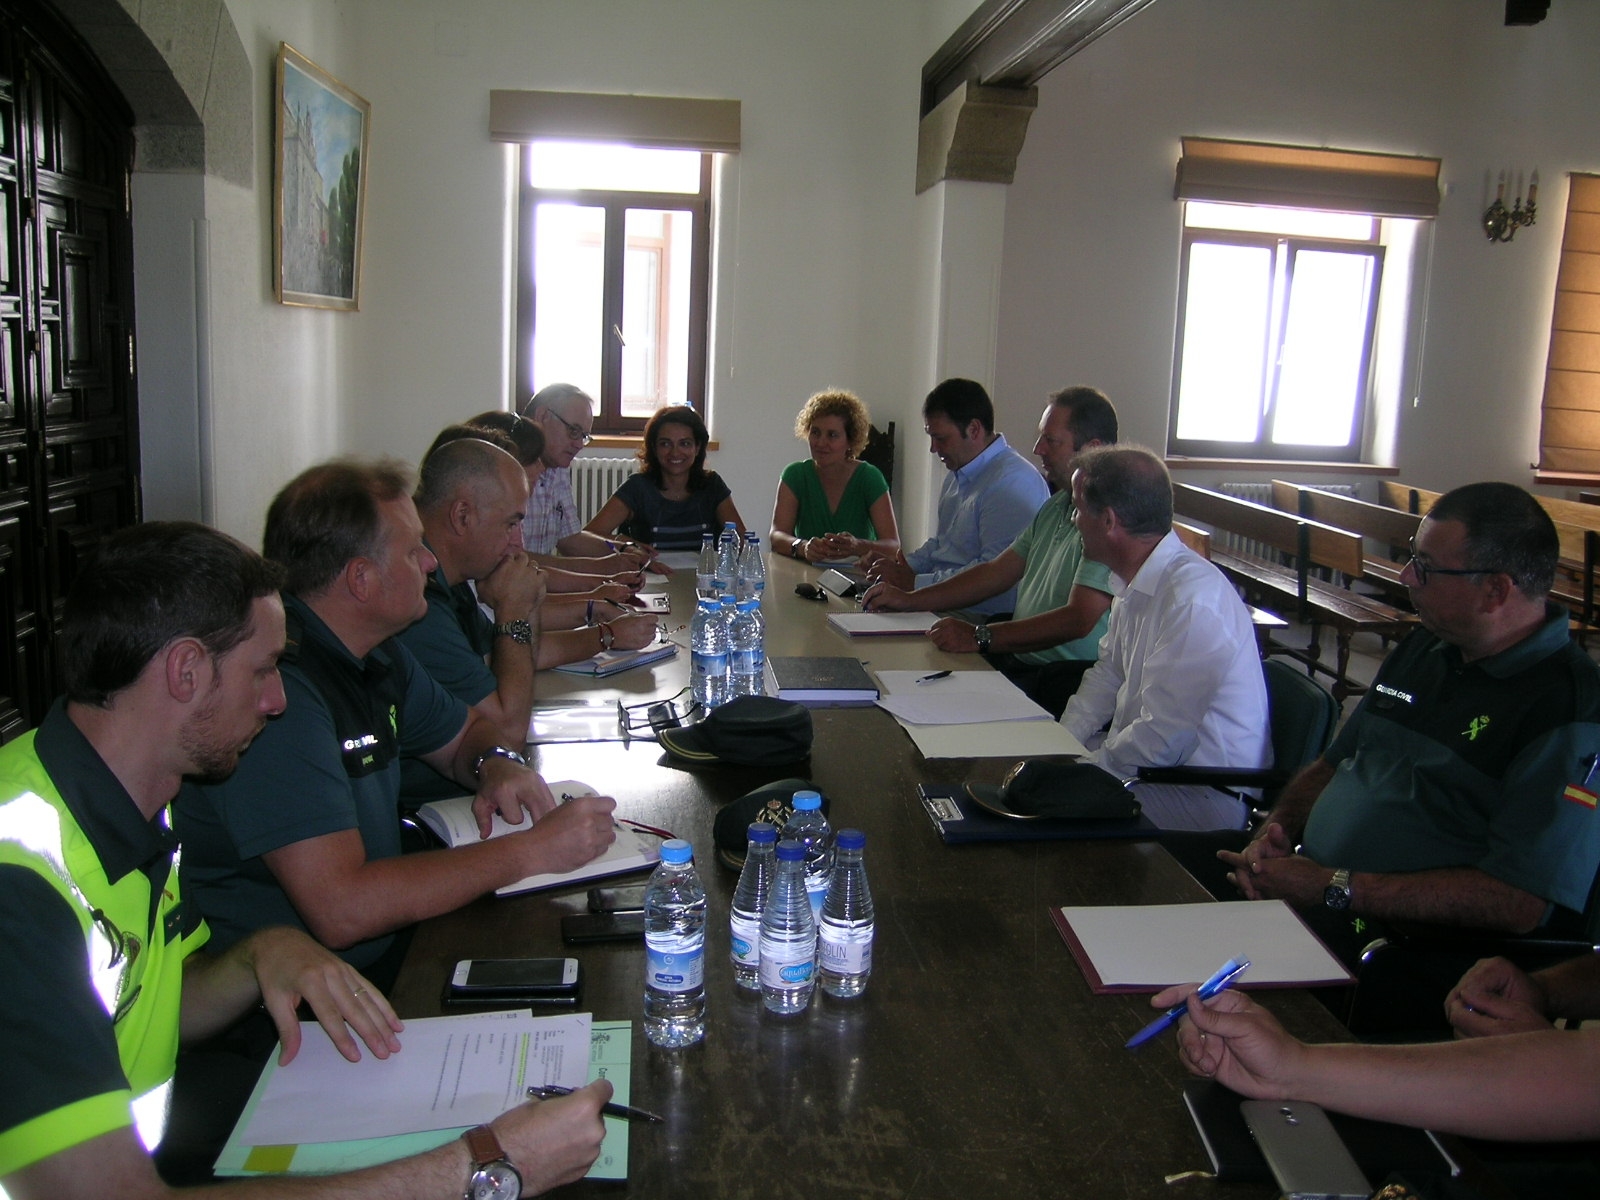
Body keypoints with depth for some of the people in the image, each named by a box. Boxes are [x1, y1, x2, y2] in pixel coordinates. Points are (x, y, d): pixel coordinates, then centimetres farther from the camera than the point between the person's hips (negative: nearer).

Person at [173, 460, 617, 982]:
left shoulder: (377, 655, 5)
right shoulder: (276, 688, -24)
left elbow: (467, 731, 22)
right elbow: (340, 909, -31)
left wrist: (498, 763, -2)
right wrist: (531, 850, -24)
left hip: (386, 951, 8)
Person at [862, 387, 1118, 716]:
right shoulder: (1057, 506, 16)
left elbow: (1078, 619, -25)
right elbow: (997, 573, 19)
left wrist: (979, 637, -28)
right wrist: (910, 600, 14)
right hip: (1018, 661, 9)